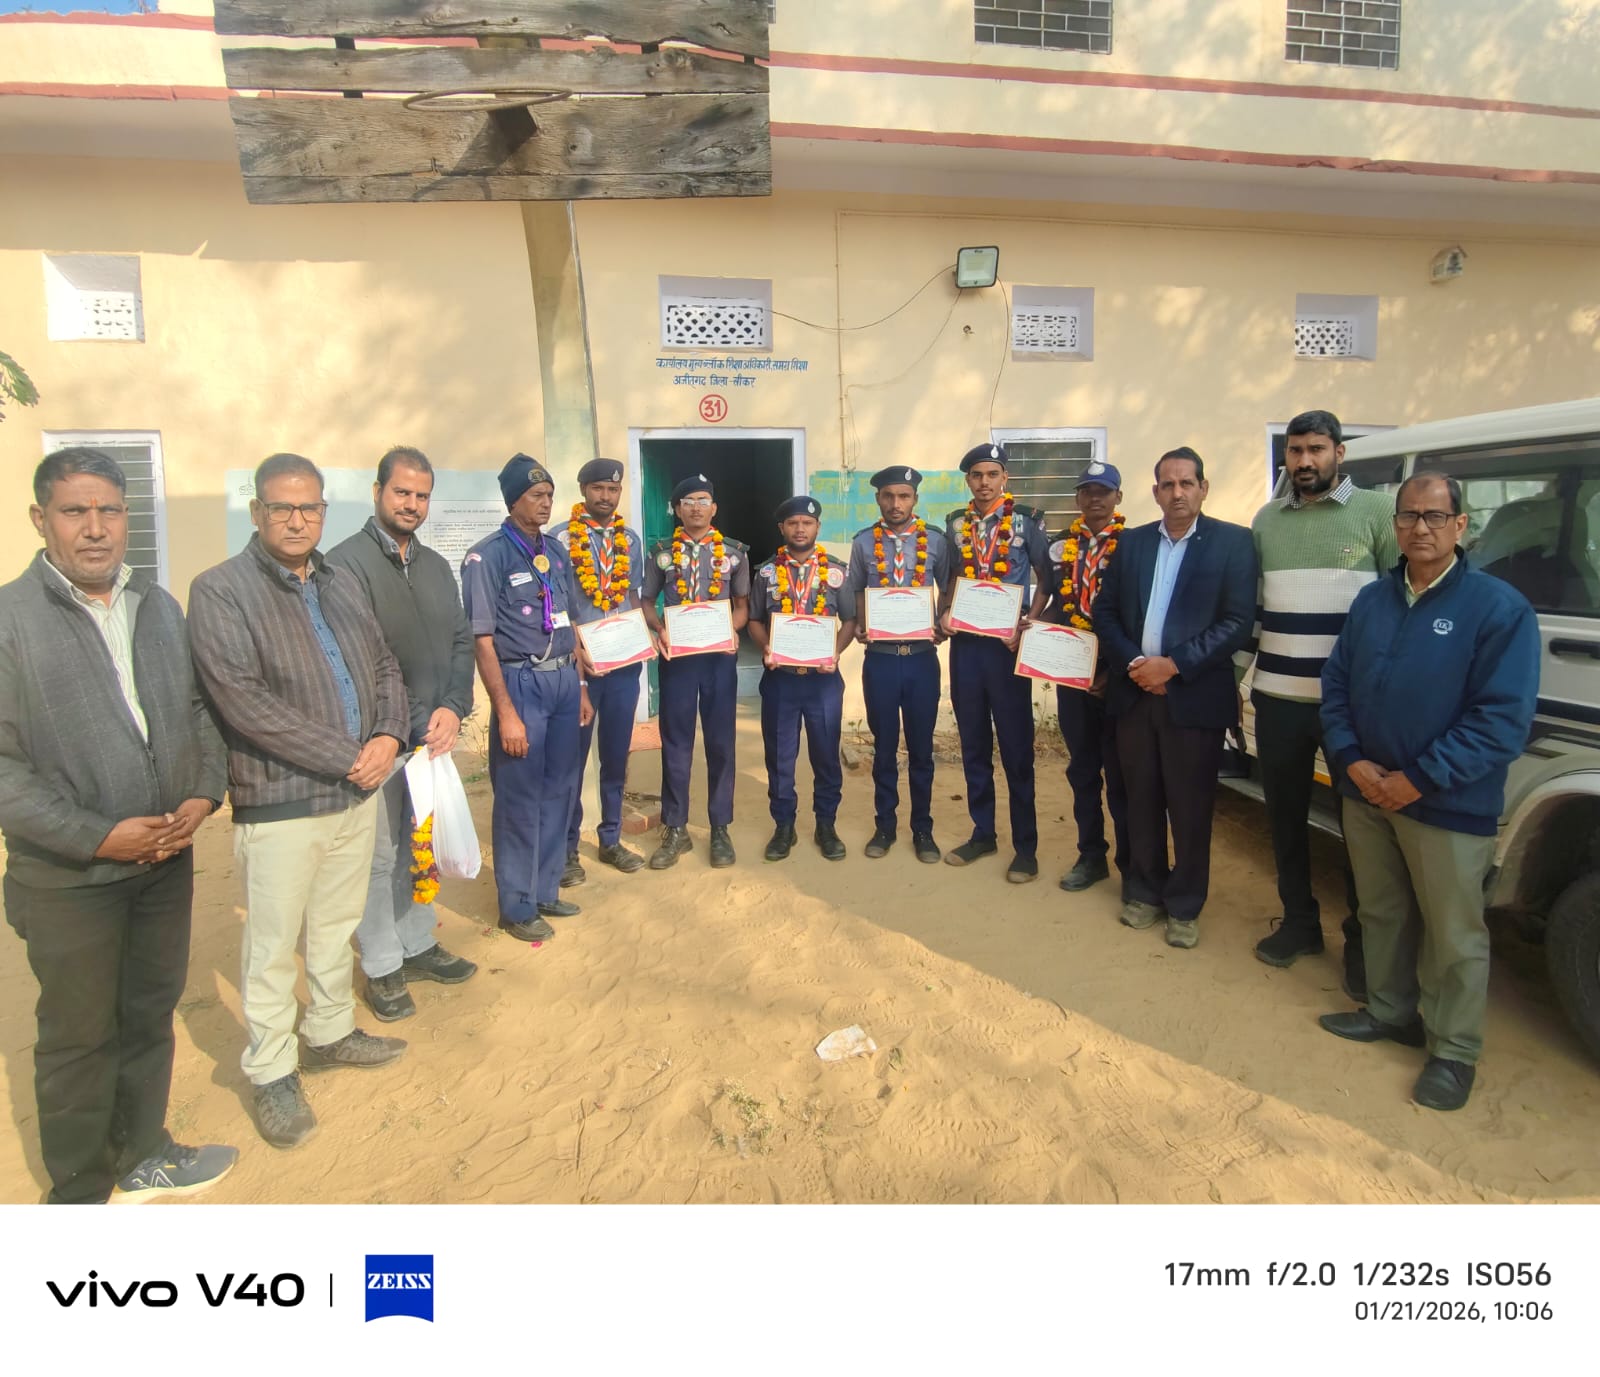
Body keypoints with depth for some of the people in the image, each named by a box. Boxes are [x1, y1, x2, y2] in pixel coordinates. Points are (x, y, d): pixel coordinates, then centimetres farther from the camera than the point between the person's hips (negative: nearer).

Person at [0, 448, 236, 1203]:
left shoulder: (158, 604, 5)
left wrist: (204, 792, -5)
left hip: (168, 858, 5)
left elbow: (196, 707, 10)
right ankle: (79, 1191, 32)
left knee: (151, 1014, 20)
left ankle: (143, 1155, 40)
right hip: (69, 878, -5)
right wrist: (98, 836, -19)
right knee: (79, 1038, 11)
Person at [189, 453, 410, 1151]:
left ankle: (330, 1032, 38)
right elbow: (244, 701, -20)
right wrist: (346, 757, -19)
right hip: (280, 802, -6)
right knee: (273, 944, 6)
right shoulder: (219, 590, -10)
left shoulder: (342, 583, 11)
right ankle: (272, 1072, 24)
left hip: (358, 792, 6)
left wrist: (389, 735, -7)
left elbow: (384, 668, 13)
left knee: (337, 925, 20)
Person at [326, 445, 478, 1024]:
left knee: (422, 845, 16)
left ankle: (418, 945, 32)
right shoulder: (346, 562, -8)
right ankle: (382, 967, 19)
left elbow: (461, 642, 10)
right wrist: (409, 726, -17)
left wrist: (453, 709, -6)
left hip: (434, 733, 6)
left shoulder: (436, 565, 13)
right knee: (379, 853, 5)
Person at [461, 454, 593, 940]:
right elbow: (482, 639, -13)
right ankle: (518, 906, 17)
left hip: (564, 680, 7)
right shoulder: (488, 556, -10)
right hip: (522, 681, -6)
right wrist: (506, 712, -16)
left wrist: (581, 688, 15)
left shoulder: (555, 552, 11)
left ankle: (545, 890, 28)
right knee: (520, 797, 2)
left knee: (559, 789, 13)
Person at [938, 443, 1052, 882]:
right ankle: (983, 833, 24)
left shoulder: (1026, 520, -3)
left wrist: (1028, 626, -11)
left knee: (1016, 749, 1)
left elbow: (1048, 579, 1)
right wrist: (944, 613, 0)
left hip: (1005, 644, -4)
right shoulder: (956, 524, 9)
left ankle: (1025, 846, 11)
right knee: (973, 745, 11)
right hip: (965, 644, 4)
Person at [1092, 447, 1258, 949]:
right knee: (1141, 800, 12)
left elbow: (1238, 623, -9)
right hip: (1134, 691, 3)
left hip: (1195, 694, -3)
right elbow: (1105, 611, 8)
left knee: (1190, 807, 5)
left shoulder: (1233, 541, -2)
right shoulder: (1132, 541, 10)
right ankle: (1145, 892, 27)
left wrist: (1173, 664, -16)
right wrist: (1133, 663, -8)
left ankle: (1184, 906, 20)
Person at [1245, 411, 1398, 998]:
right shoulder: (1266, 520, 9)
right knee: (1286, 815, 12)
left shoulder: (1377, 512, -2)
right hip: (1279, 699, 4)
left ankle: (1362, 938, 24)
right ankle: (1299, 922, 29)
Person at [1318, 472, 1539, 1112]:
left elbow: (1504, 719, -16)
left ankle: (1454, 1052, 24)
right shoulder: (1371, 600, 7)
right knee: (1381, 913, 19)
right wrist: (1353, 762, -7)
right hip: (1365, 793, 5)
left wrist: (1418, 780, -19)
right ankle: (1390, 1012, 38)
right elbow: (1335, 685, 7)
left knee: (1454, 936, 7)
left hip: (1449, 807, -5)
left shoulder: (1499, 607, -11)